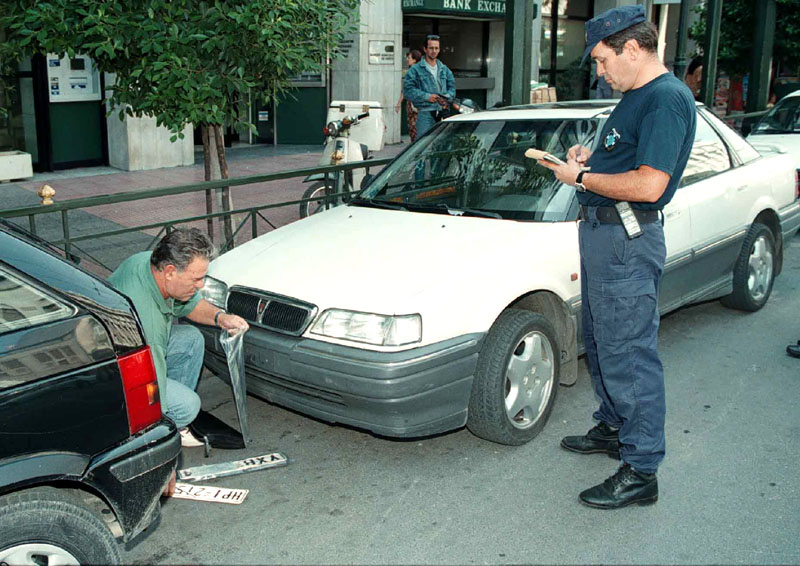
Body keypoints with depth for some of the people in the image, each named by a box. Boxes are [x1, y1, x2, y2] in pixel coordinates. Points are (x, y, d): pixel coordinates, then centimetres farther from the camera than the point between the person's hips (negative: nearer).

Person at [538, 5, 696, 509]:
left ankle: (641, 471, 4)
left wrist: (582, 177, -15)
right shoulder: (636, 96, 16)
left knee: (629, 354, -6)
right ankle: (614, 429, 38)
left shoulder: (667, 98, -17)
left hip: (628, 241, -11)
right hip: (601, 231, 11)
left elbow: (648, 184, -25)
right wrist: (590, 156, 9)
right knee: (600, 342, 20)